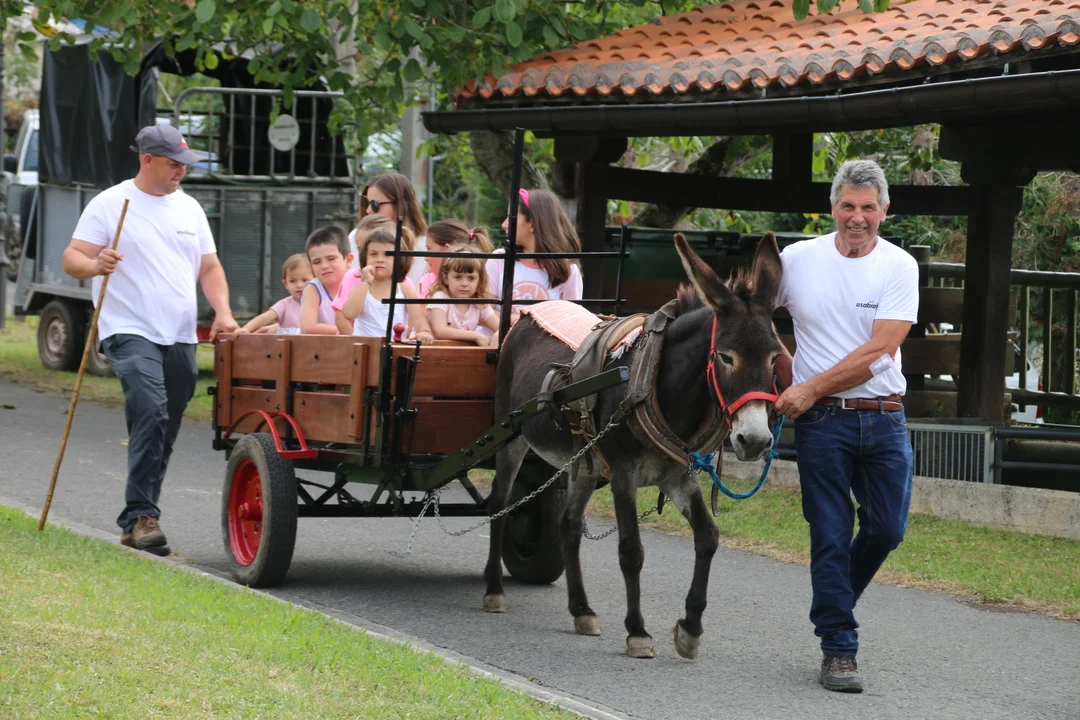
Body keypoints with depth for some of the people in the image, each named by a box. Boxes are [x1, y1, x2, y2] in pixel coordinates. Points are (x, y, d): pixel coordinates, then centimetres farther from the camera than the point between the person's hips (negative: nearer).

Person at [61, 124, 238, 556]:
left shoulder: (189, 208, 15)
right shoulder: (110, 204, -1)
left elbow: (209, 267, 18)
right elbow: (71, 259, -4)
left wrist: (222, 312, 1)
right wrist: (95, 264, -27)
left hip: (179, 337, 6)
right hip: (130, 332, -6)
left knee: (163, 433, 7)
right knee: (150, 412, -24)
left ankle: (136, 520, 18)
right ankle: (142, 515, -23)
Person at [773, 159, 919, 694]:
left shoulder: (900, 268, -3)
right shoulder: (796, 260, -1)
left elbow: (877, 352, -12)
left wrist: (810, 388, -17)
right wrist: (789, 381, 3)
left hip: (884, 417, 1)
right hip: (822, 423, -1)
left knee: (887, 529, 5)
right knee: (831, 537, -2)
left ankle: (834, 604, 31)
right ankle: (838, 650, 4)